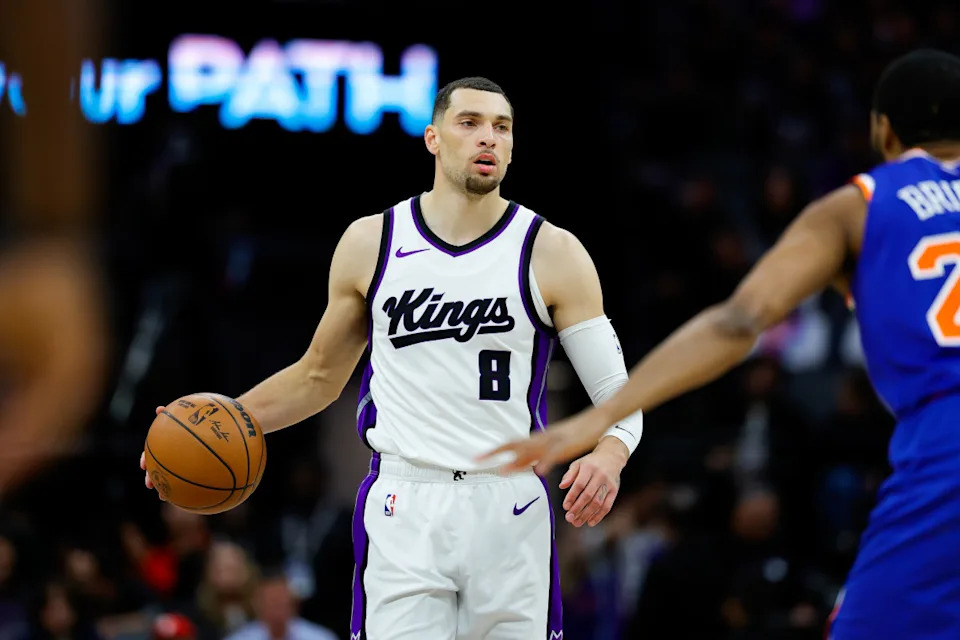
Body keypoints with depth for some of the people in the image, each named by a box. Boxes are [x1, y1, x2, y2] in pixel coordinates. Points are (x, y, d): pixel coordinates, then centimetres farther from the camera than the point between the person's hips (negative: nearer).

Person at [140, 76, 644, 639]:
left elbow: (618, 392, -1)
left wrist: (610, 454, -23)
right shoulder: (370, 243, 6)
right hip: (405, 513, 0)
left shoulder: (554, 253, 0)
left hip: (511, 516, 0)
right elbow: (319, 377, 18)